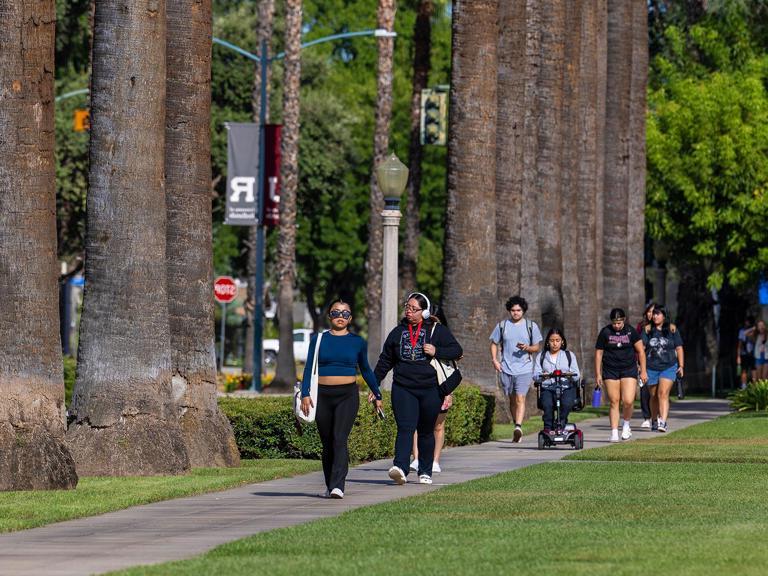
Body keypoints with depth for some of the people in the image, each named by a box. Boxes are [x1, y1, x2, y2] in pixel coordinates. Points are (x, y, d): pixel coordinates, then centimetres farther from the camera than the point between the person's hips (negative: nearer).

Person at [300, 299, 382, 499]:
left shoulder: (357, 342, 8)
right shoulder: (319, 340, 7)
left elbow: (365, 370, 19)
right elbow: (309, 368, 5)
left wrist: (377, 395, 23)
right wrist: (305, 394, -6)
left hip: (348, 395, -2)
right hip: (323, 395, 2)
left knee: (340, 439, -16)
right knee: (327, 443, 7)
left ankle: (338, 486, -24)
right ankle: (330, 485, 20)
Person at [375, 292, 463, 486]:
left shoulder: (437, 331, 3)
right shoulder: (398, 332, 11)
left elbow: (457, 351, 0)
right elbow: (385, 361, 18)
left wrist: (436, 351, -16)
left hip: (430, 390, -1)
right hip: (403, 389, 1)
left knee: (426, 432, 9)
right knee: (405, 429, -15)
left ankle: (425, 472, 19)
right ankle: (400, 468, -29)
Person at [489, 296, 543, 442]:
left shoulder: (531, 326, 4)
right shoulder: (502, 325, 7)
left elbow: (537, 347, 8)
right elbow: (494, 344, 14)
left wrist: (527, 348, -14)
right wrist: (494, 360, -2)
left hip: (524, 369, -3)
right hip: (506, 369, 3)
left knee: (520, 398, -17)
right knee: (512, 400, 11)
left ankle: (518, 427, -29)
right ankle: (517, 430, 21)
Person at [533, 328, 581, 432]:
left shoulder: (569, 355, 19)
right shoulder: (541, 357, 18)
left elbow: (577, 375, 8)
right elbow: (535, 375, 5)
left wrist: (570, 375, -16)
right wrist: (542, 376, -19)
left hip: (566, 387, 0)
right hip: (547, 388, 0)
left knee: (566, 403, -33)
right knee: (547, 404, -33)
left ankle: (560, 425, -20)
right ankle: (548, 427, -23)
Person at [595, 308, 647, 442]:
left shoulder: (631, 331, 0)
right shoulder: (605, 332, -1)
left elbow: (640, 351, 6)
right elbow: (598, 353, 4)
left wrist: (643, 371, 2)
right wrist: (598, 375, 2)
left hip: (629, 370, 0)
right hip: (610, 371, 0)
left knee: (628, 401, -12)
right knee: (614, 402, -2)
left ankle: (626, 425, 14)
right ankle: (614, 433, 2)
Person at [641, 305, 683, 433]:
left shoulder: (672, 329, 2)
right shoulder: (648, 330, 3)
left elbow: (679, 348, 7)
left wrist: (681, 366, 5)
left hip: (668, 367, -2)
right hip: (651, 368, 2)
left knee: (663, 394, -17)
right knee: (654, 396, 13)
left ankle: (663, 422, -25)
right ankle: (655, 421, 32)